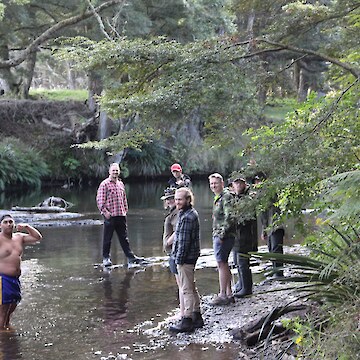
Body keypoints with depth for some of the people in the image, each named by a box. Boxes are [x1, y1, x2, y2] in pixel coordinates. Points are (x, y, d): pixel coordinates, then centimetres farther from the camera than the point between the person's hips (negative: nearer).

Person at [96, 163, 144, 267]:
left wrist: (125, 210, 16)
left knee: (124, 238, 10)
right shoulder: (104, 184, -6)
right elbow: (100, 200, -10)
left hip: (121, 215, 6)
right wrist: (105, 211, -16)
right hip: (110, 215, -6)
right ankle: (106, 258, 12)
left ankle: (130, 257, 12)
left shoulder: (121, 184, 15)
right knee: (107, 238, 3)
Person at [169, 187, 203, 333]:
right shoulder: (190, 213, 14)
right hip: (189, 258, 11)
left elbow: (184, 241, -21)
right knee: (191, 288, 17)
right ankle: (197, 317, 25)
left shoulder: (187, 217, -20)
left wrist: (179, 259, -16)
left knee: (186, 290, -6)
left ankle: (187, 321, -2)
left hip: (185, 259, -11)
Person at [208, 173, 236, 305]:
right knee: (223, 264, 12)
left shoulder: (226, 197, -12)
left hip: (224, 236, -10)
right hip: (218, 235, 10)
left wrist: (222, 234, -20)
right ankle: (229, 294, 17)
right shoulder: (217, 198, 18)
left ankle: (223, 295, -7)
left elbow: (229, 217, -20)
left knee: (221, 264, -9)